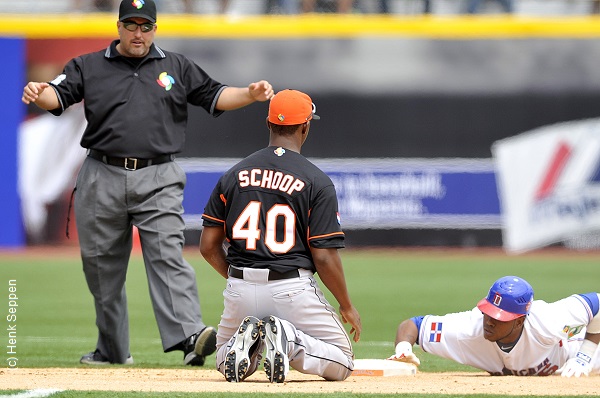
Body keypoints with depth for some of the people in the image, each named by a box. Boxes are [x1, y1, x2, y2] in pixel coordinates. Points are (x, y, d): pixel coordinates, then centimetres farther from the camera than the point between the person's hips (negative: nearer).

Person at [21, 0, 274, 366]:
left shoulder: (177, 68, 14)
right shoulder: (88, 67, 10)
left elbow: (215, 96, 13)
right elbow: (59, 96, -3)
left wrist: (250, 95, -6)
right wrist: (39, 93, -27)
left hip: (158, 181, -1)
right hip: (102, 181, 1)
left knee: (167, 255, -16)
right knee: (102, 264, 7)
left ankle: (189, 335, -28)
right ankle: (113, 349, 18)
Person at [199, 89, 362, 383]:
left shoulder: (233, 176, 5)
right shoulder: (317, 182, -7)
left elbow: (208, 246, 5)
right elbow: (324, 257, -10)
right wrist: (347, 306, 4)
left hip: (241, 291, 4)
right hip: (293, 290, -4)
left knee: (225, 361, 27)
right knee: (341, 364, 12)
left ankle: (247, 339, -9)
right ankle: (289, 341, -18)